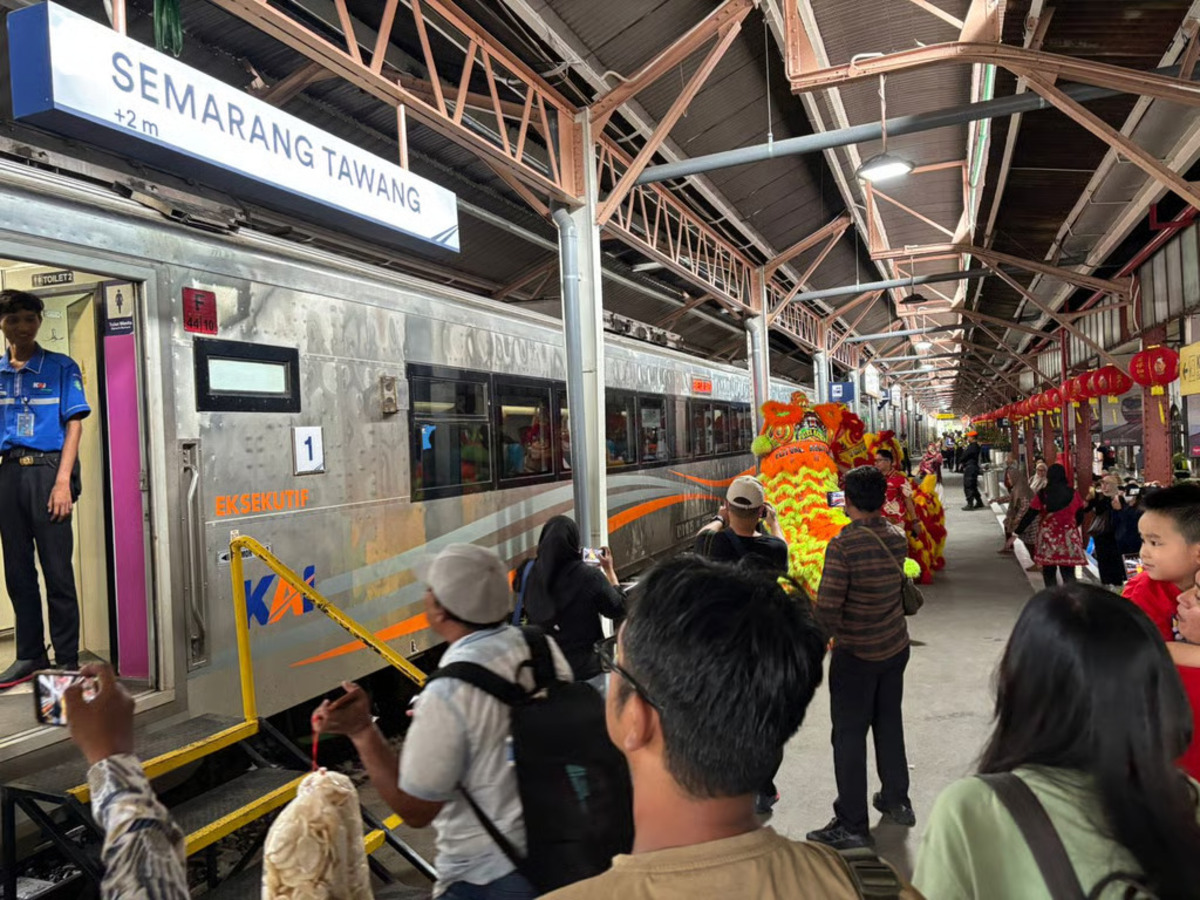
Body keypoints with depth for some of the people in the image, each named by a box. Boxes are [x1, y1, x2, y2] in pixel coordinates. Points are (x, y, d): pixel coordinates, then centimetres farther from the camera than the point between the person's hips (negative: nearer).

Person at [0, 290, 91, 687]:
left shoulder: (61, 367, 1)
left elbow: (74, 424, -3)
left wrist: (62, 481, -12)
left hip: (47, 469, -4)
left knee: (58, 571, -2)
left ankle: (68, 660, 7)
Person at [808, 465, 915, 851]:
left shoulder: (843, 545, -23)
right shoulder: (898, 538, -4)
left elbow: (827, 609, -23)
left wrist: (836, 630, -4)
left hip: (856, 654, -6)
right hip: (896, 646, 6)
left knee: (849, 734, 4)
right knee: (889, 723, 21)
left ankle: (852, 825, 12)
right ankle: (897, 801, 37)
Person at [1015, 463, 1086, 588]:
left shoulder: (1042, 495, -7)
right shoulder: (1073, 494, 0)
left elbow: (1029, 516, -6)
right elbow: (1079, 516, 9)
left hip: (1048, 538, -1)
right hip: (1069, 539, 2)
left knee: (1049, 572, 10)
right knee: (1068, 573, 6)